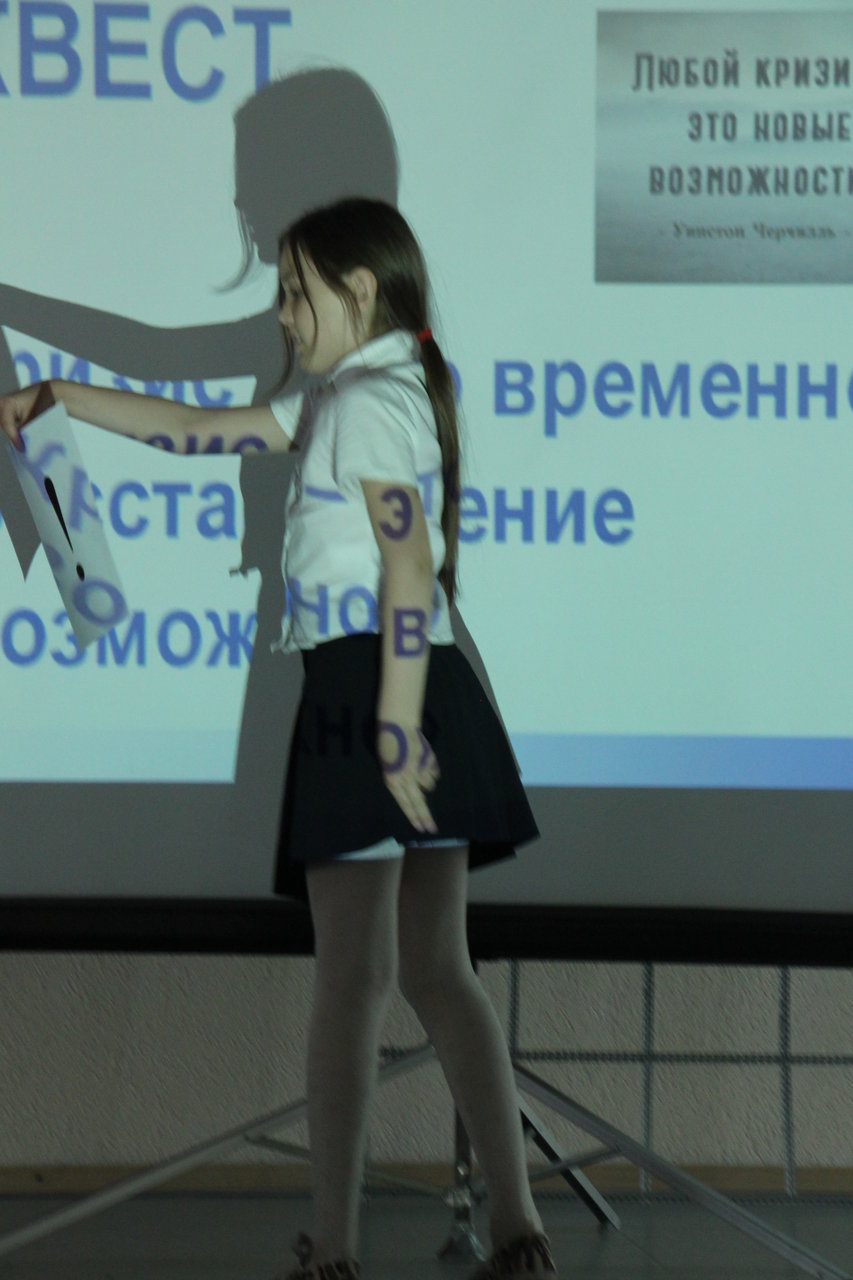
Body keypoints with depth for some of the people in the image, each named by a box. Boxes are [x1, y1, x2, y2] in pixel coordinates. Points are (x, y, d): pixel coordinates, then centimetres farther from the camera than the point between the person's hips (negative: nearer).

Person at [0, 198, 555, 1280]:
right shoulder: (337, 401, 23)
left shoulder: (369, 402, -7)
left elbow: (410, 570, -17)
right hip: (402, 697, 10)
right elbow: (200, 428, 29)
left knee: (351, 976, -7)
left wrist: (394, 729, -23)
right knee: (434, 972, 6)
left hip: (370, 689, -10)